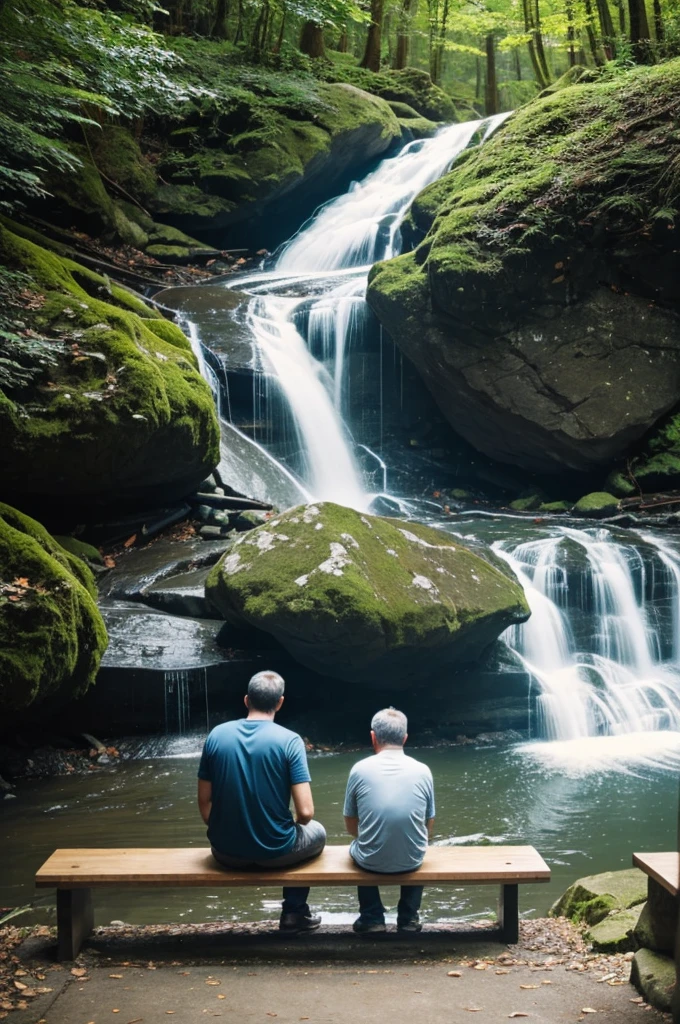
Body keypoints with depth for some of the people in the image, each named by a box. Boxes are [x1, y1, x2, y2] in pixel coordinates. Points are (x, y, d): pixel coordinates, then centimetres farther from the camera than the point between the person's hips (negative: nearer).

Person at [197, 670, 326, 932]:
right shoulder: (289, 740, -14)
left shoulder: (216, 735, -4)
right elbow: (305, 812, -16)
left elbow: (204, 803, 1)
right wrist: (295, 824, 7)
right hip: (276, 851, -2)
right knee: (317, 833, 30)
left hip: (226, 853, 3)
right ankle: (294, 913, 31)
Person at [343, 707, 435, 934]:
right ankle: (408, 919, 31)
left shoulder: (360, 770, -8)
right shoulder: (423, 771, -4)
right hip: (411, 861, 1)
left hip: (371, 861, -1)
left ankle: (372, 918, 28)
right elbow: (428, 827, 7)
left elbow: (351, 827, 4)